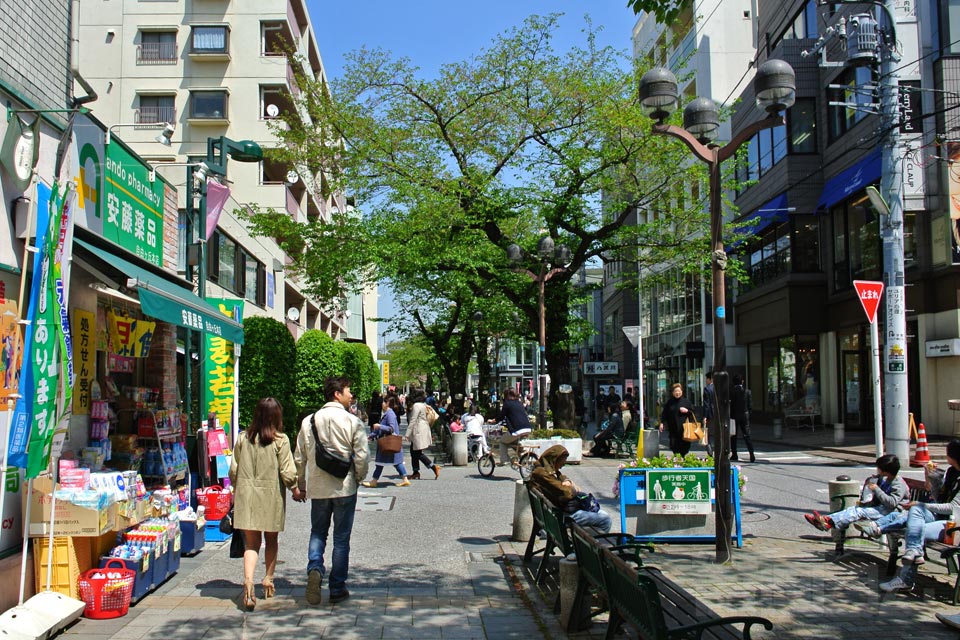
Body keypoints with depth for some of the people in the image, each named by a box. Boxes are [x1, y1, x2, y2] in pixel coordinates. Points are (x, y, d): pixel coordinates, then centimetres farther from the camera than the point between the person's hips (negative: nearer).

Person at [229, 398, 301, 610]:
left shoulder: (243, 438, 1)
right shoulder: (280, 440, -9)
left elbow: (234, 470, 5)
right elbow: (287, 471, -9)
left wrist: (237, 489, 20)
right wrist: (295, 488, 9)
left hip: (246, 495, 2)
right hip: (271, 496, -2)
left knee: (251, 543, 3)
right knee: (271, 540, 18)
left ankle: (248, 581, -17)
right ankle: (268, 580, 28)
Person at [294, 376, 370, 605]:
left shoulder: (309, 421, 2)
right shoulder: (352, 422, -9)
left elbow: (299, 458, 6)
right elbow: (362, 456, -11)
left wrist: (301, 486, 18)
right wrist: (358, 479, 7)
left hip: (317, 488, 3)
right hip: (345, 488, -3)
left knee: (318, 533, 17)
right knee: (341, 538, 7)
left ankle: (314, 568, -9)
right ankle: (337, 588, 12)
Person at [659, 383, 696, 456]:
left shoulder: (686, 402, 5)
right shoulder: (669, 403, 7)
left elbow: (692, 413, 9)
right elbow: (664, 414, 8)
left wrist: (687, 411, -9)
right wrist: (662, 423, -1)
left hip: (684, 428, -1)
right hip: (673, 429, 1)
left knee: (684, 446, -3)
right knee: (674, 446, -1)